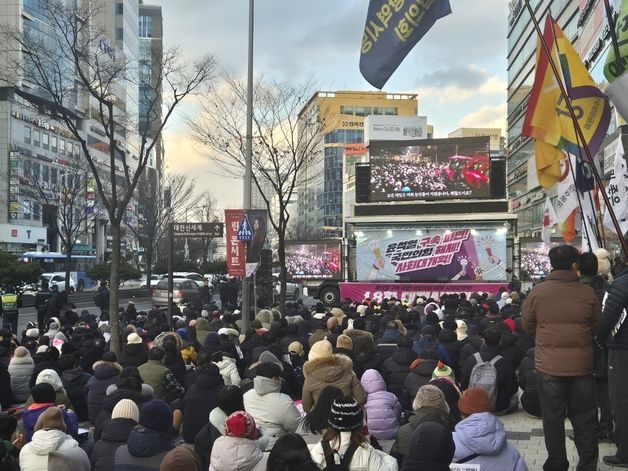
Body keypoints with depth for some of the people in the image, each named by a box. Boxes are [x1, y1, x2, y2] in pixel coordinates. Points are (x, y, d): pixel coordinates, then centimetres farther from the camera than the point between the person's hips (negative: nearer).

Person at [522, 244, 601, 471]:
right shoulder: (587, 293, -8)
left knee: (553, 418, 10)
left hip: (548, 365, 0)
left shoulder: (537, 292, -9)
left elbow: (526, 325, 2)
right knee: (584, 419, 12)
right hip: (581, 365, 1)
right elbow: (597, 326, 5)